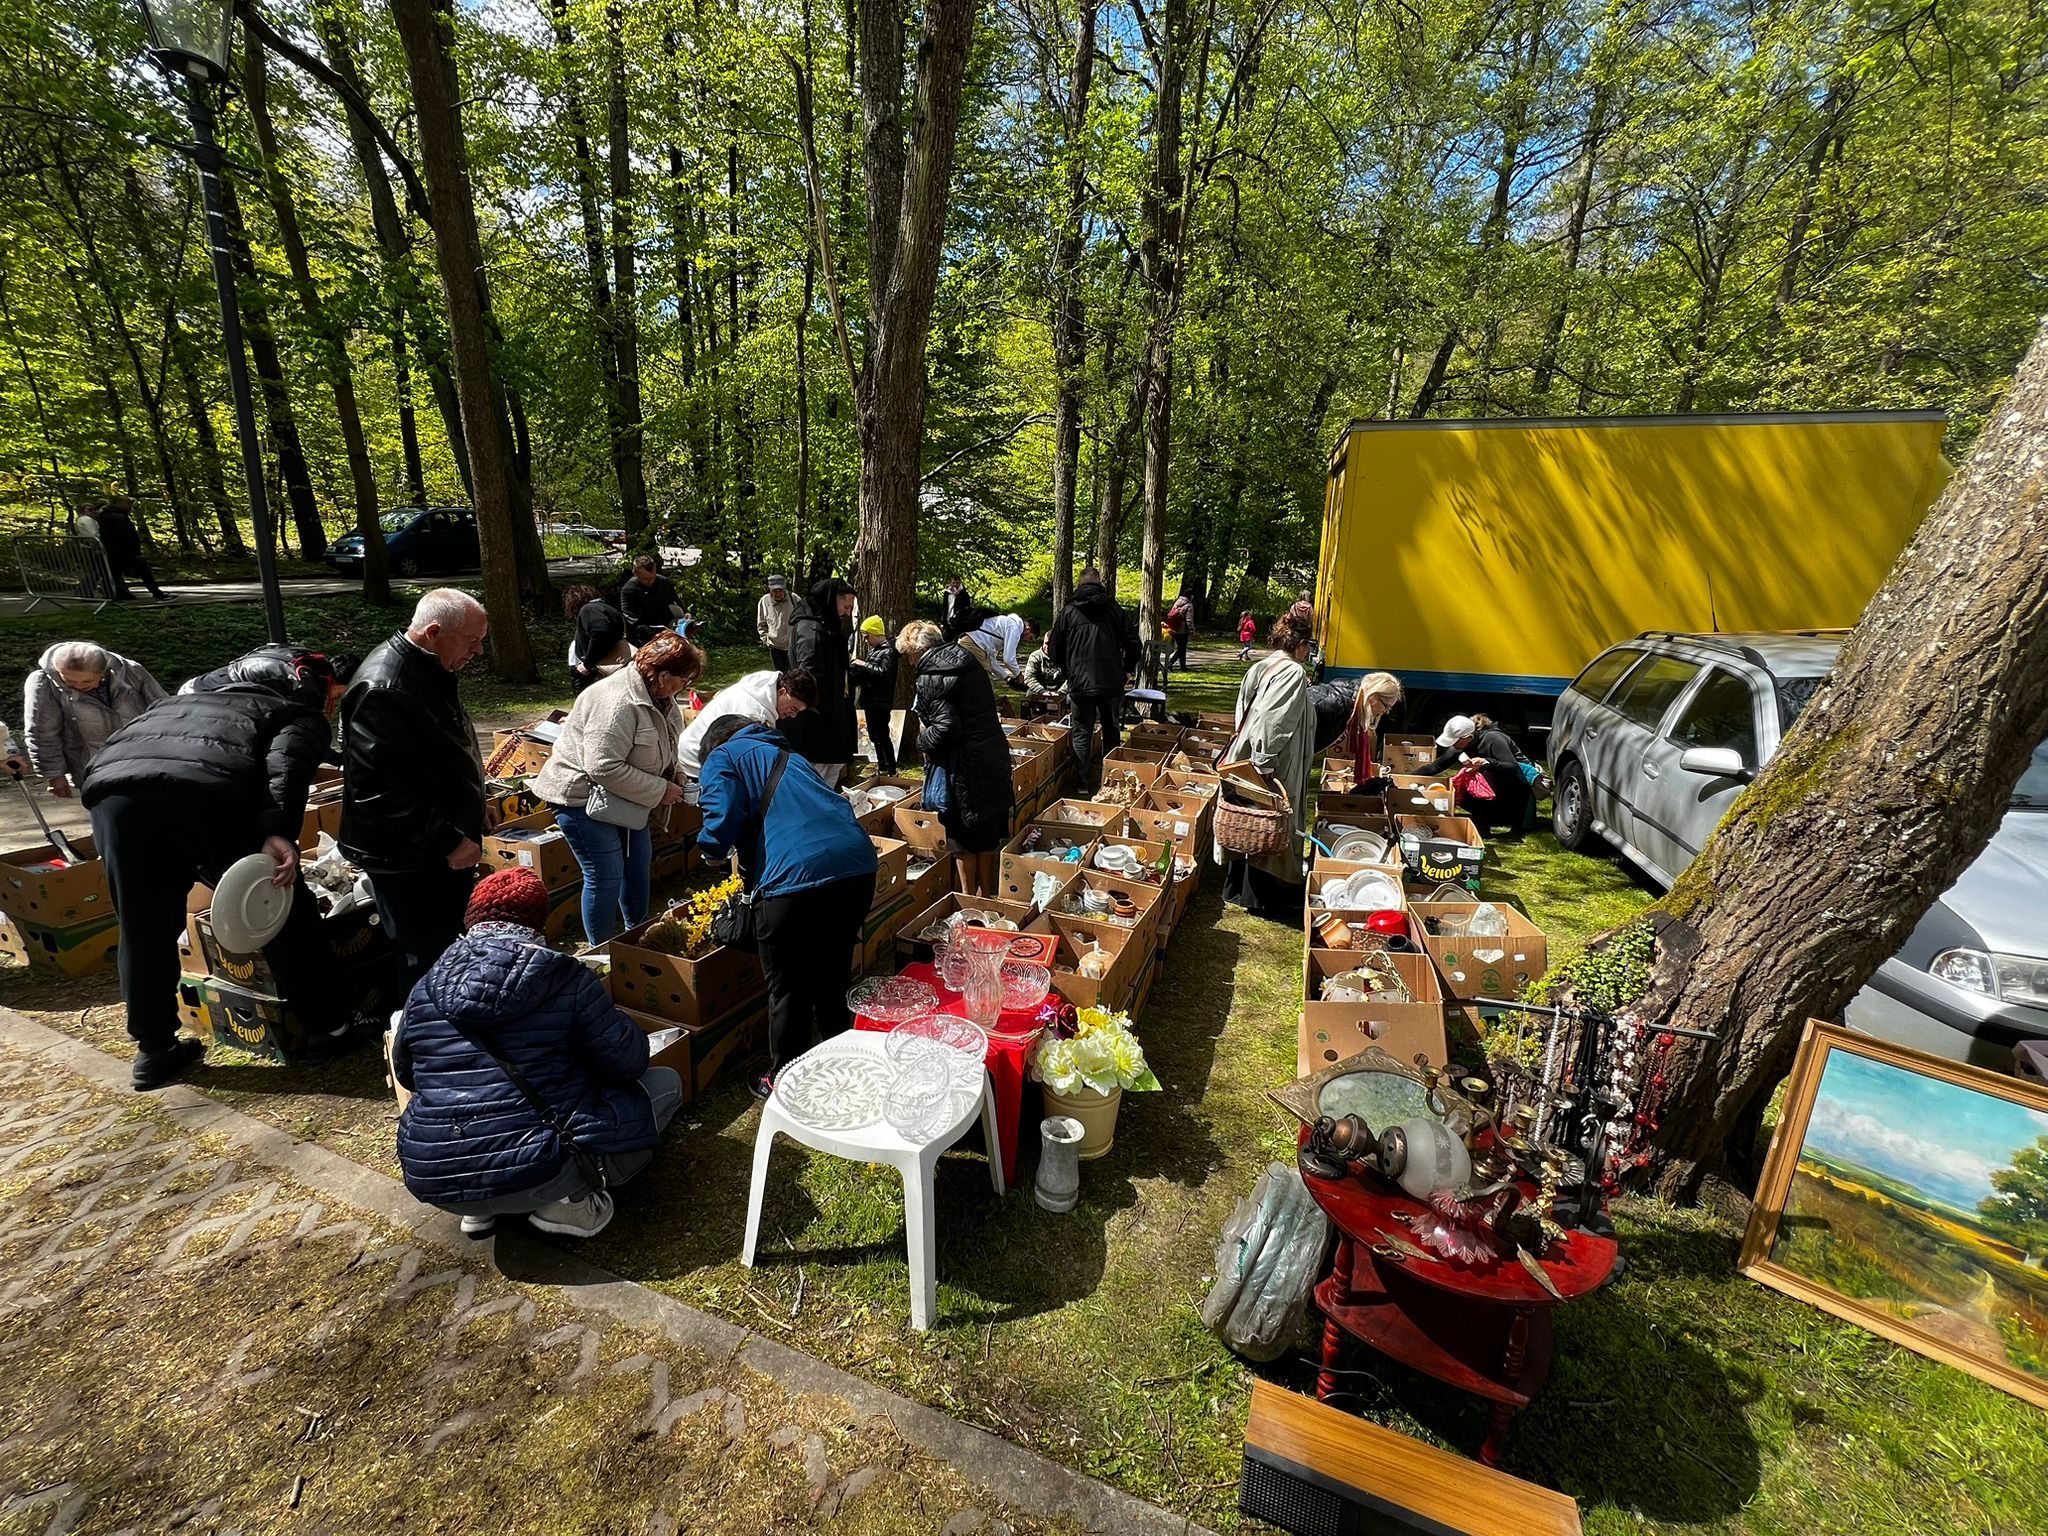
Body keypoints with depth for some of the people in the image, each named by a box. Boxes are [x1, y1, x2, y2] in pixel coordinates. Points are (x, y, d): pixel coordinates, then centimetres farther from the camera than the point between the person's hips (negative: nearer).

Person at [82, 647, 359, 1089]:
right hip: (209, 789, -6)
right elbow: (286, 762, -3)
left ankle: (153, 1051, 30)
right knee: (283, 910, 10)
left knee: (144, 929, 19)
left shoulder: (198, 691, 42)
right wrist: (279, 831, -16)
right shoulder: (304, 714, 20)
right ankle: (325, 1027, 18)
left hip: (113, 785, 6)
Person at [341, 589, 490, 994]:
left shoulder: (431, 672, 9)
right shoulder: (383, 688, -23)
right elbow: (378, 789, -29)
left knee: (453, 951, 20)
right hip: (409, 861, -10)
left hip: (447, 850, 10)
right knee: (428, 963, -2)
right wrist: (448, 841, -24)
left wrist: (463, 832, 21)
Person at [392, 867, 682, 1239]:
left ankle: (480, 1209, 17)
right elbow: (629, 1064, -6)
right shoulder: (566, 978, -10)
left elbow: (405, 1076, 22)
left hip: (432, 1184, 6)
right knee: (665, 1083, 10)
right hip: (535, 1174, -5)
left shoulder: (425, 989, 4)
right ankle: (571, 1201, 0)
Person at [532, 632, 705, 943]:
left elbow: (657, 751, 19)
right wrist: (660, 790, -25)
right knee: (606, 877, -6)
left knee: (639, 865, 17)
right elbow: (604, 767, -33)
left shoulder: (658, 697, 2)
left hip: (622, 799, 10)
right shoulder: (618, 702, -30)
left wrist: (672, 776, 1)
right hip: (582, 795, -10)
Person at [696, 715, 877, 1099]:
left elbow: (721, 823, -6)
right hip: (859, 867, 7)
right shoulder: (785, 754, 32)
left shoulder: (722, 758, 13)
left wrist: (711, 851, 16)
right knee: (833, 976, 26)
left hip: (796, 877, -7)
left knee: (788, 989, 14)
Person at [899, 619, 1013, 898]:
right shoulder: (967, 661, 10)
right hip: (994, 753, 8)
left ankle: (969, 897, 20)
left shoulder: (931, 677, -15)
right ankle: (986, 893, 32)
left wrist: (923, 741, -5)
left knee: (962, 833, 8)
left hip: (965, 764, -8)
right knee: (987, 829, 18)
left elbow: (947, 726, -24)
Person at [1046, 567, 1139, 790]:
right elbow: (1132, 642, 2)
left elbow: (1055, 649, 6)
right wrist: (1125, 670, 16)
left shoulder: (1067, 612, 1)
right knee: (1111, 732, 16)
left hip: (1081, 683, -1)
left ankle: (1084, 782, 6)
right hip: (1112, 682, 2)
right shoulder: (1113, 609, 3)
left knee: (1082, 734, 6)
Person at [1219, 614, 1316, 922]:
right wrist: (1266, 767, -23)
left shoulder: (1259, 667, 8)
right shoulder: (1294, 673, -16)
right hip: (1276, 768, -8)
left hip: (1246, 761, 9)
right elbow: (1271, 721, -26)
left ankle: (1236, 888, 31)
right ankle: (1263, 899, 16)